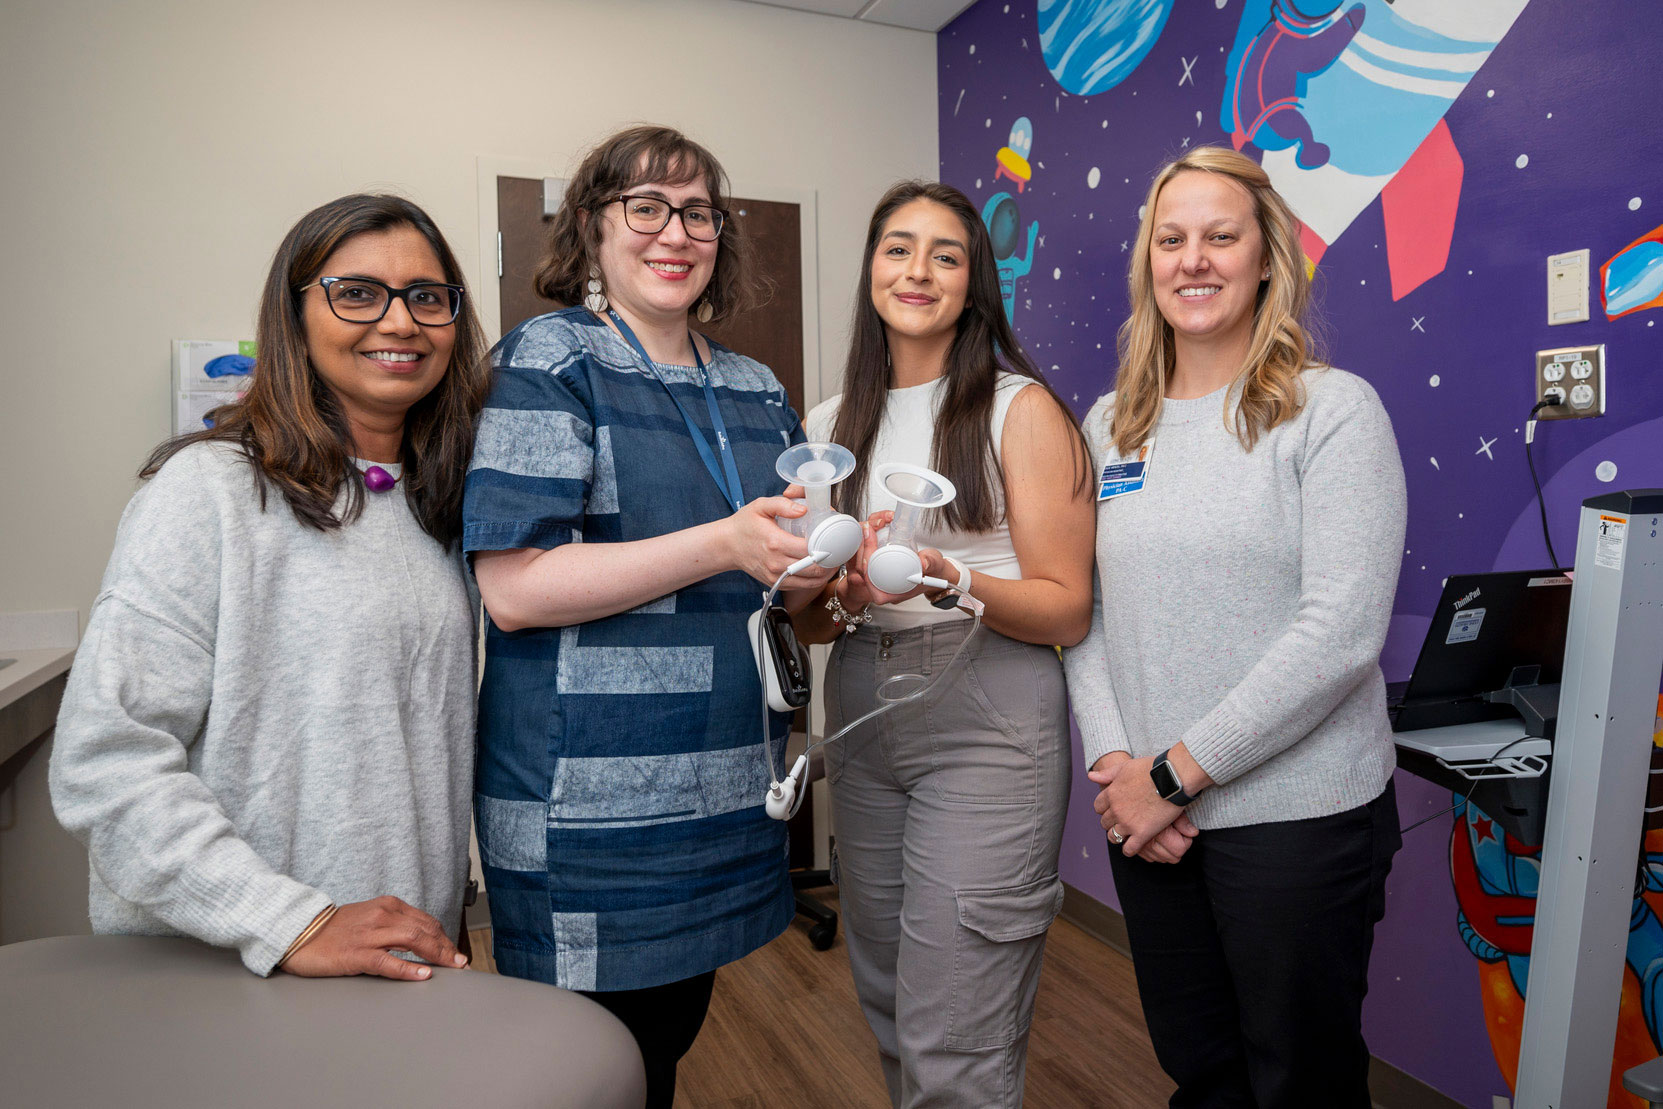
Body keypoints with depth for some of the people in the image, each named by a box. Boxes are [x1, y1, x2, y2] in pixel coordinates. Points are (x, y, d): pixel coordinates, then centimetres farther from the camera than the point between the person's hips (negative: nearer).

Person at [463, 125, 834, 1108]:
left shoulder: (757, 390, 12)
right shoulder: (549, 360, -7)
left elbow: (779, 579, 19)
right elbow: (514, 588, -17)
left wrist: (816, 573, -6)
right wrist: (726, 545, -24)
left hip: (726, 796, 6)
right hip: (591, 810, -6)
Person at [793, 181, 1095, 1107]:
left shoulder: (1021, 408, -3)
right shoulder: (831, 426, 10)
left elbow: (1067, 611, -6)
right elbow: (806, 623, 12)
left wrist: (952, 581, -22)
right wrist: (842, 594, -10)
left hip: (988, 723, -5)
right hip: (862, 715, 5)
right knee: (891, 1015, 18)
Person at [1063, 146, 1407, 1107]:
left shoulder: (1333, 408, -8)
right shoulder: (1112, 425, 7)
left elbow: (1340, 633, -17)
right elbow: (1083, 611, 5)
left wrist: (1177, 772, -16)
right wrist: (1112, 761, -8)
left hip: (1298, 813, -4)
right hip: (1147, 819, 4)